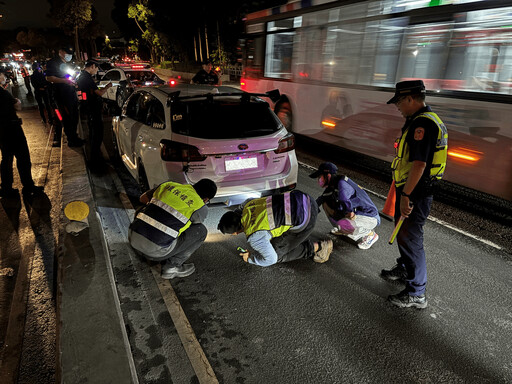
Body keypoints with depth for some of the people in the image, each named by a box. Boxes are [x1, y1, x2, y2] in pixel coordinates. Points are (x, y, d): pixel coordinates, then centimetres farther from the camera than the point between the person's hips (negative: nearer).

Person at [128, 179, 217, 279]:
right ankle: (172, 266, 10)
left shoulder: (169, 185, 13)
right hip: (155, 250, -5)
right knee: (201, 231, 8)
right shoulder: (201, 208, 0)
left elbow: (143, 198, 28)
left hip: (133, 237, 6)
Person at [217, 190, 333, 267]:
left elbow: (271, 259, -3)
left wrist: (250, 258, 12)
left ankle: (317, 247, 12)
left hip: (305, 220, -9)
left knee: (277, 254, 10)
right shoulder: (248, 204, 9)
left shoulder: (254, 236, -12)